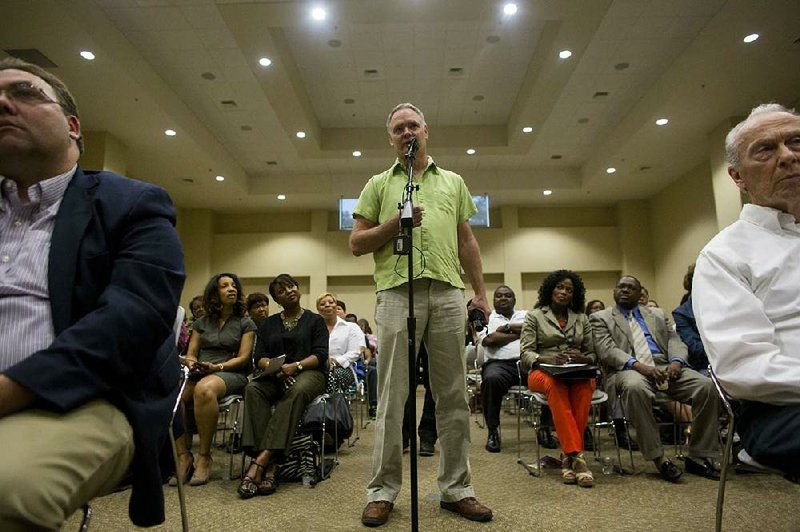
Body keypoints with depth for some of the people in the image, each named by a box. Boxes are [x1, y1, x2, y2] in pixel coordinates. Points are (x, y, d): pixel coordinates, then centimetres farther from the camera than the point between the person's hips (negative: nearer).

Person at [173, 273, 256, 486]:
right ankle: (183, 455, -20)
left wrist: (217, 367, -15)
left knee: (204, 389, -39)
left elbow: (243, 357, 1)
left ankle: (204, 456, -27)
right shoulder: (201, 323, 20)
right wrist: (191, 363, -9)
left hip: (231, 373, -3)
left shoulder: (246, 323, 10)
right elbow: (191, 354, 15)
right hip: (199, 373, 4)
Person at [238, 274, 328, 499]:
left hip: (309, 373, -3)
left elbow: (320, 355, -2)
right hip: (275, 376, 3)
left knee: (297, 391, -38)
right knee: (253, 389, -31)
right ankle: (270, 464, -38)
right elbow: (260, 357, 8)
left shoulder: (315, 320, 9)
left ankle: (260, 460, -43)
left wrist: (295, 366, -20)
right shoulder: (269, 324, 18)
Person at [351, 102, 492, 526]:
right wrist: (393, 224, -8)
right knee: (392, 396, 0)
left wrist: (480, 292, 10)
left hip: (447, 292, 2)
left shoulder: (453, 182, 21)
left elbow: (467, 241, 19)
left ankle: (456, 488, 18)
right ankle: (382, 490, 13)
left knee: (453, 395, 5)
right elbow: (356, 244, 9)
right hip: (397, 292, -2)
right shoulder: (379, 184, 15)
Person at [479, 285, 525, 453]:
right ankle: (492, 431, -20)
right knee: (492, 379, -37)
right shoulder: (487, 317, 15)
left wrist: (507, 327, -1)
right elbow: (489, 340, -5)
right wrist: (519, 332, 3)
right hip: (498, 363, -2)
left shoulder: (525, 315, 23)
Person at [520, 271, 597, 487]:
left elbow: (592, 353, 15)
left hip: (577, 373, 2)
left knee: (584, 385, -35)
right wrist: (547, 359, -21)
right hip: (543, 372, -2)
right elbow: (525, 352, 0)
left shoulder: (582, 319, 19)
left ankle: (568, 456, -33)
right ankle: (577, 456, -40)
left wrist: (582, 358, -10)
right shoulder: (534, 316, 9)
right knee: (556, 385, -39)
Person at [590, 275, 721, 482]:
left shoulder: (657, 314, 26)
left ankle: (699, 457, -9)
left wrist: (676, 361, -9)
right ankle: (658, 458, -27)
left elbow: (674, 340, 14)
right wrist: (638, 365, -19)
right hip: (628, 370, -4)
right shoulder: (601, 318, 12)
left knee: (707, 386, -21)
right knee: (635, 387, -39)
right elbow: (607, 350, -3)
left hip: (664, 366, 5)